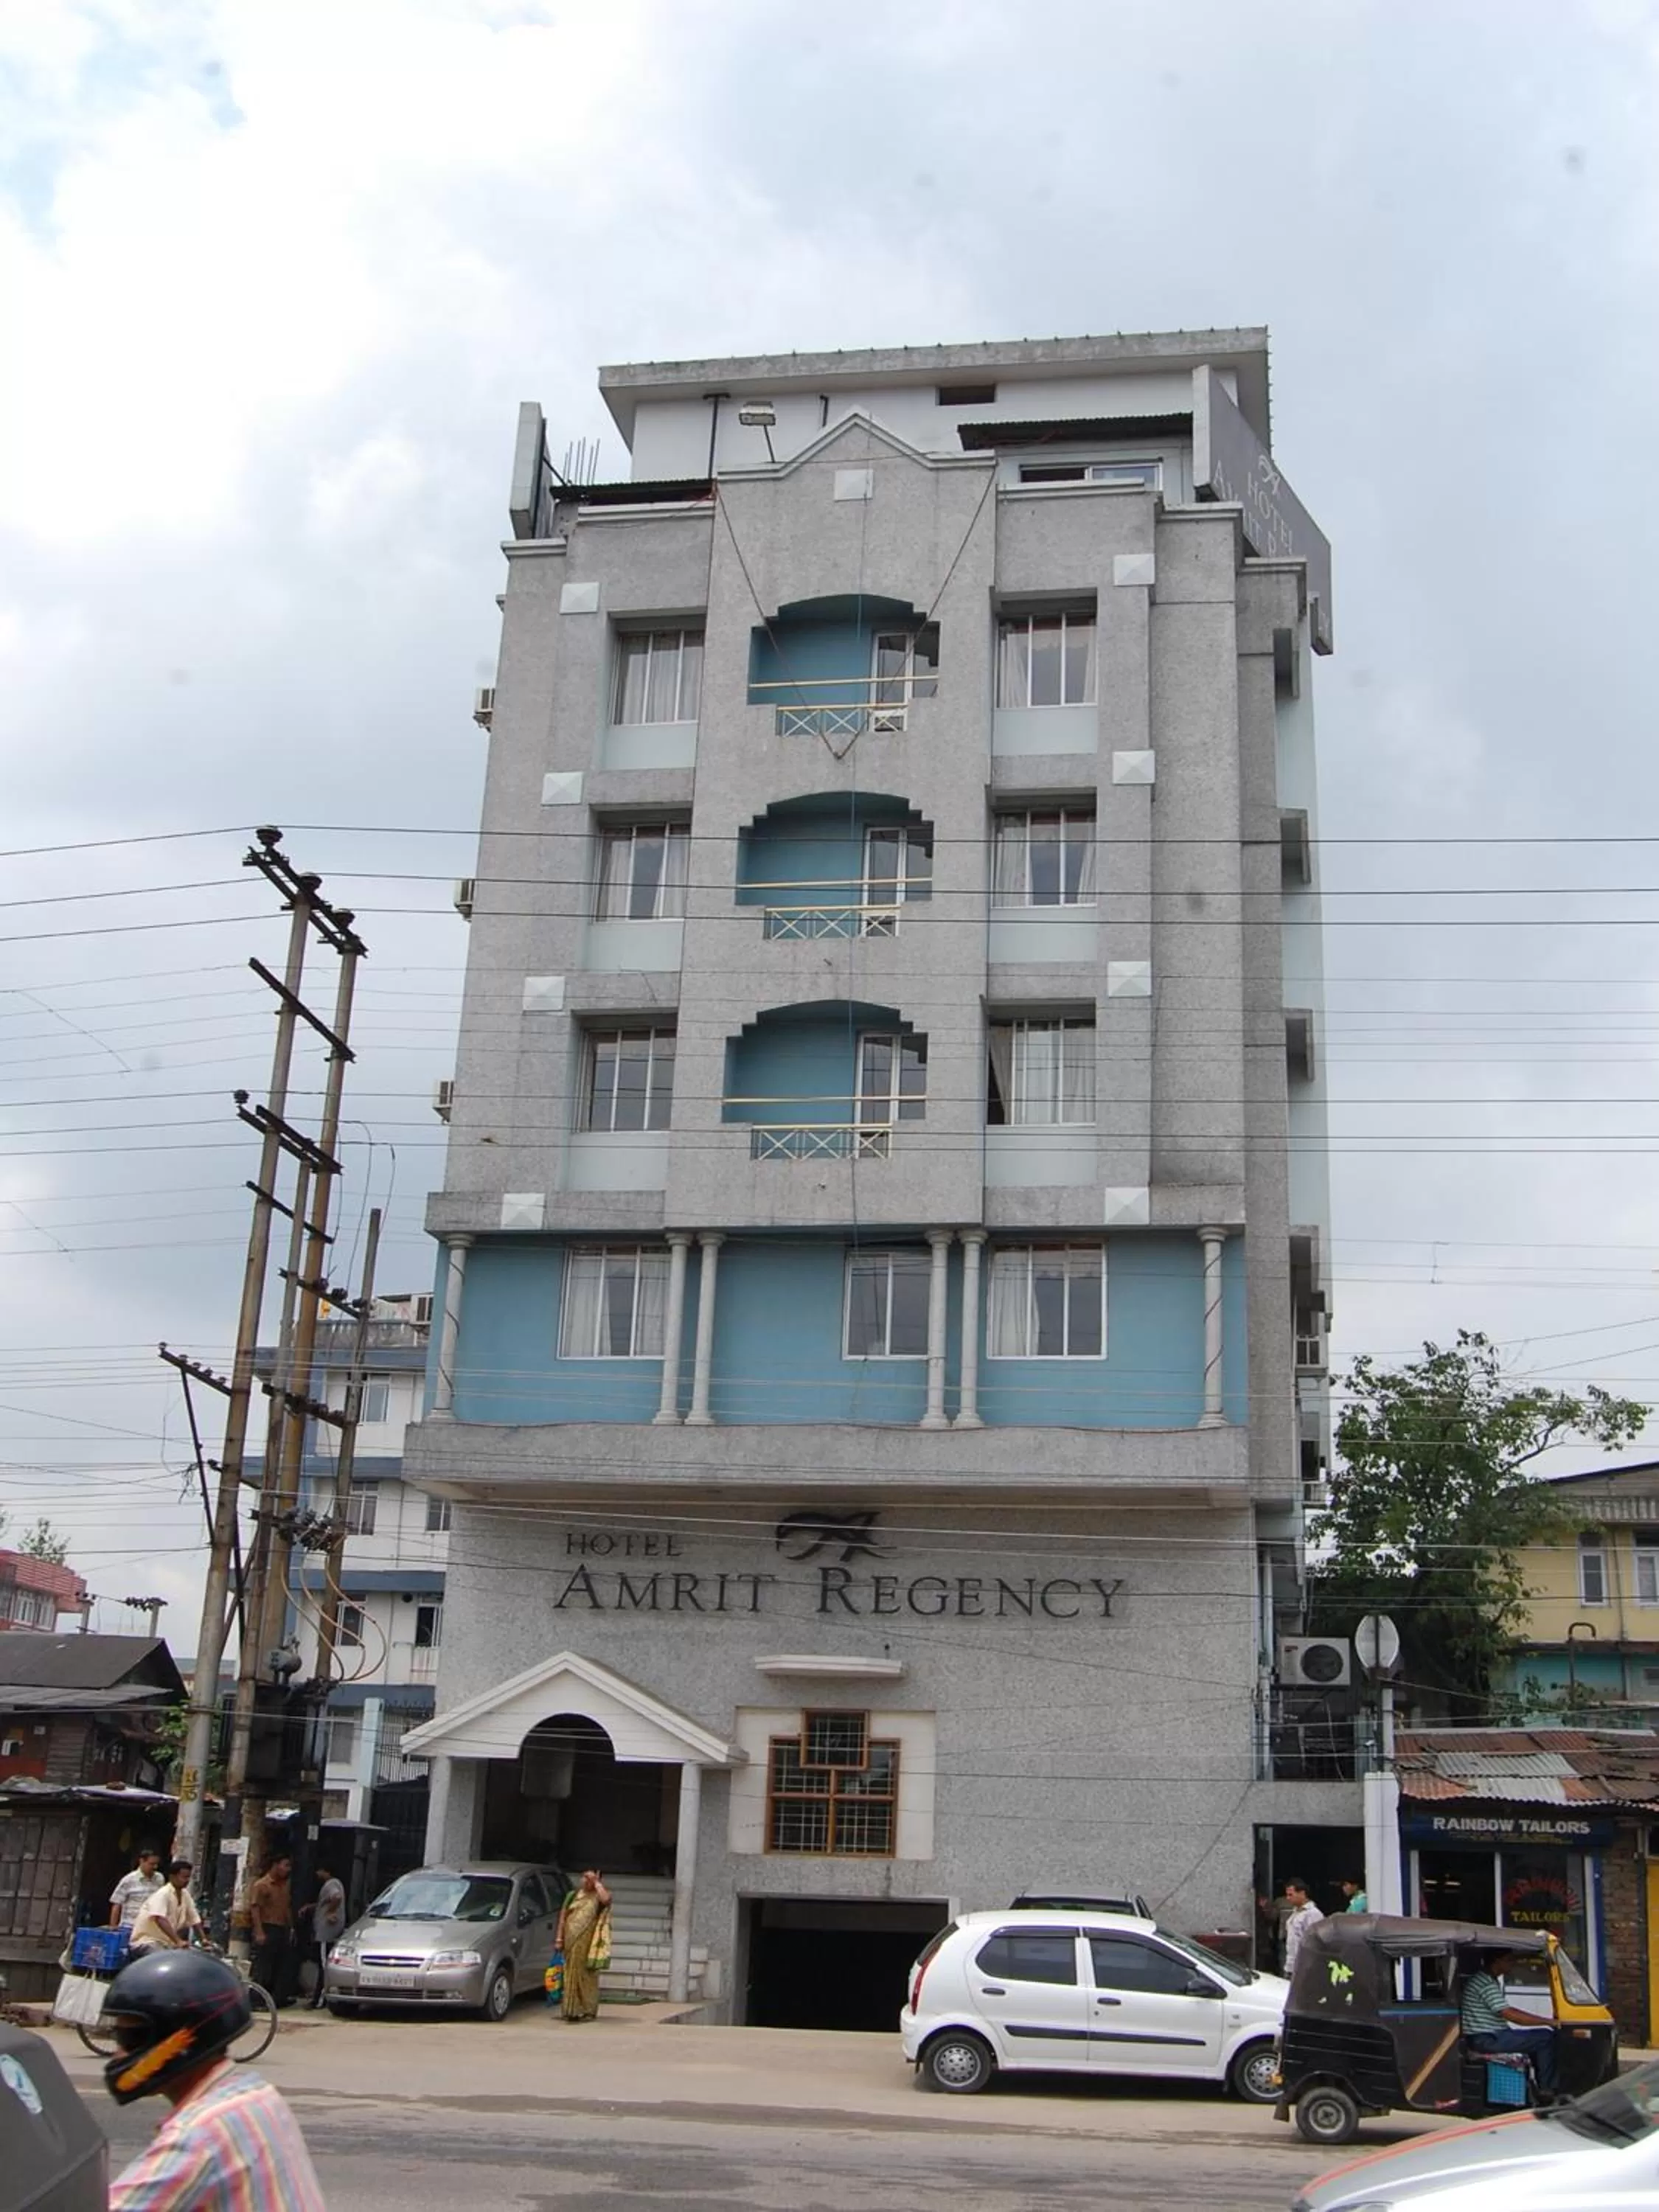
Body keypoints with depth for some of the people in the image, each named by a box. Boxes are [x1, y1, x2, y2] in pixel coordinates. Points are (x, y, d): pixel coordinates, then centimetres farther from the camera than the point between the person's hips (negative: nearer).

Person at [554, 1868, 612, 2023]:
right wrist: (559, 1938, 6)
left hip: (587, 1943, -4)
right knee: (571, 1974, 4)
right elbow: (563, 1917, 14)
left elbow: (606, 1899, -22)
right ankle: (571, 2010, 10)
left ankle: (588, 2010, 3)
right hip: (571, 1941, 4)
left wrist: (597, 1883, -10)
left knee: (586, 1975, -3)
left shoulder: (597, 1896, 3)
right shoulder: (573, 1895, 15)